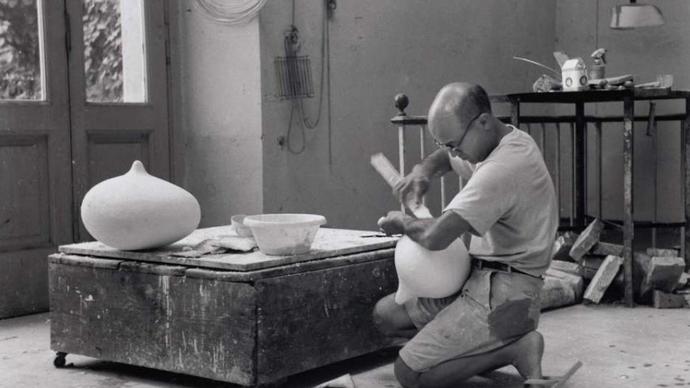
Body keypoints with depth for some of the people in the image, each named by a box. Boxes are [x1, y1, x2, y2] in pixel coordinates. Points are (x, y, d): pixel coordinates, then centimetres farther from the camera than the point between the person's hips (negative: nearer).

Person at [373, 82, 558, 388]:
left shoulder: (502, 168, -25)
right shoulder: (509, 142, 7)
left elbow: (434, 237, -30)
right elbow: (445, 156, 28)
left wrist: (402, 222, -7)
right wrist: (423, 171, 4)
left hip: (500, 294, -11)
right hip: (478, 281, 11)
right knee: (385, 314, 11)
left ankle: (515, 349, -7)